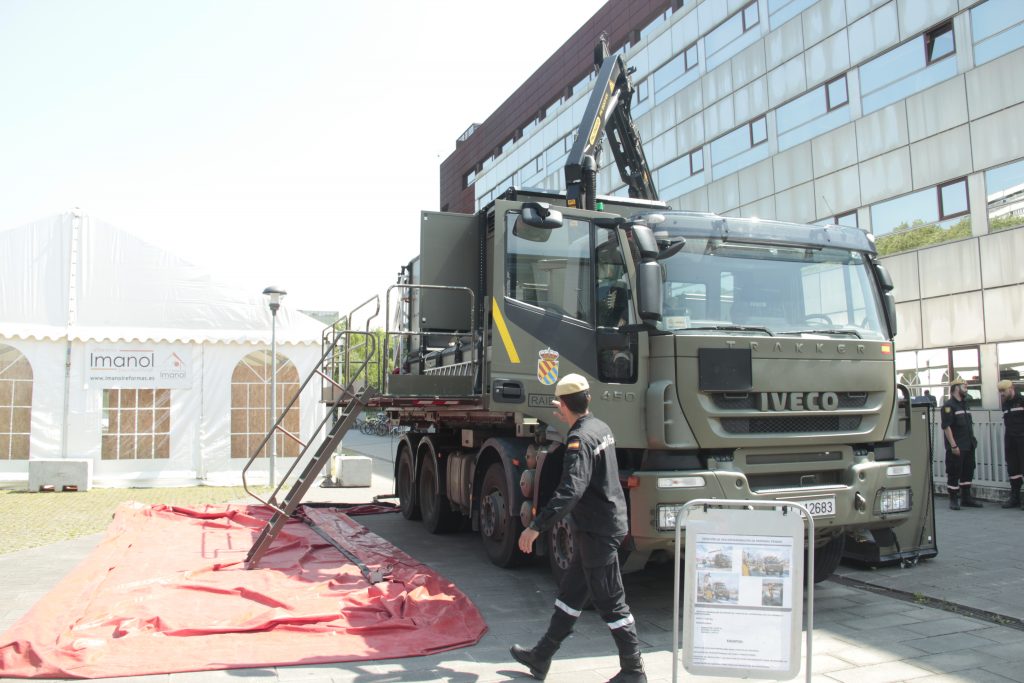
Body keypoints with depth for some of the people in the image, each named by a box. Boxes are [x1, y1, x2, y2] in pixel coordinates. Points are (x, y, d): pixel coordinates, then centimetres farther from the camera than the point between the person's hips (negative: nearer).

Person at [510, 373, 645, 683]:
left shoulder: (579, 439, -21)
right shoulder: (600, 427, 8)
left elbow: (571, 490, -32)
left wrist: (536, 526, -34)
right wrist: (569, 420, 42)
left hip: (598, 531, -10)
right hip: (607, 526, 10)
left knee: (610, 602, 0)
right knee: (570, 591, 16)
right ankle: (541, 657, 26)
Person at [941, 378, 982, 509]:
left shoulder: (965, 405, 16)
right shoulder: (949, 406, -11)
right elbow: (946, 426, -18)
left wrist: (973, 440, 15)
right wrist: (953, 445, -21)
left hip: (969, 446, 9)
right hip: (956, 447, -9)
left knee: (968, 472, 13)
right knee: (954, 474, -3)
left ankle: (966, 498, 23)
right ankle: (953, 500, 5)